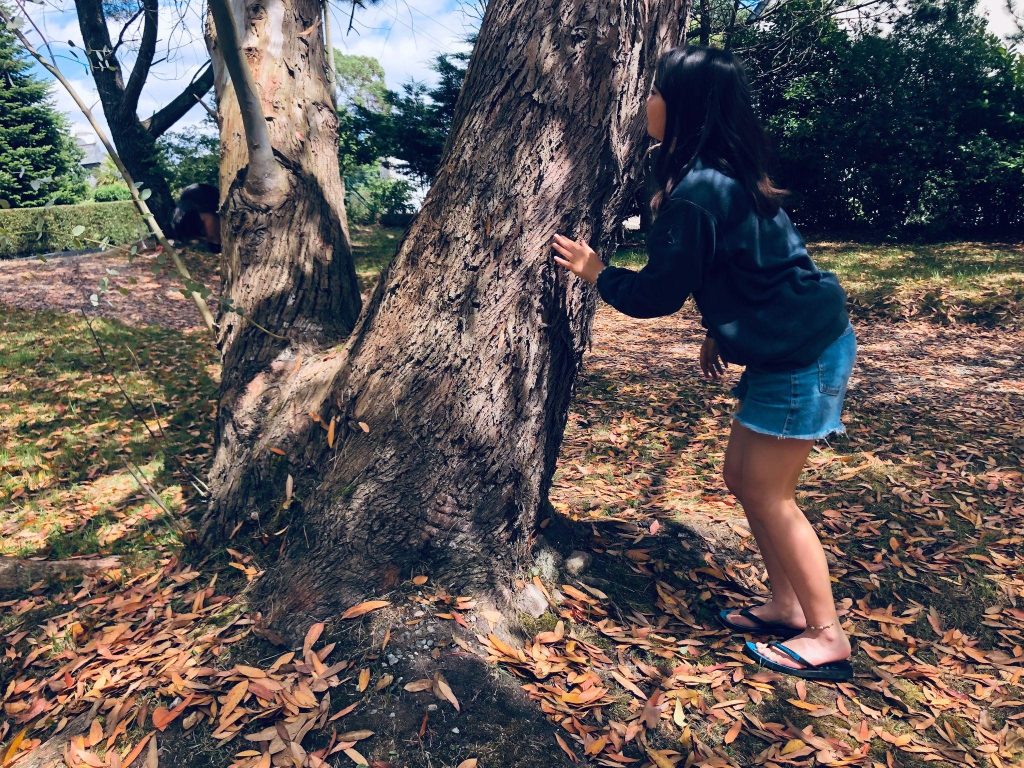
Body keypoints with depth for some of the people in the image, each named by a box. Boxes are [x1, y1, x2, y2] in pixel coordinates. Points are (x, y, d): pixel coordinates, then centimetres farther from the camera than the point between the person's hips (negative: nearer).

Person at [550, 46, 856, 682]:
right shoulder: (727, 174, 10)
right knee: (744, 477, 14)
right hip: (794, 344, 10)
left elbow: (657, 294, -13)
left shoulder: (695, 192, -21)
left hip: (802, 354, -10)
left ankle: (827, 637, 13)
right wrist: (719, 333, 23)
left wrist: (596, 272, 2)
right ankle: (788, 607, 26)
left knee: (768, 492, -1)